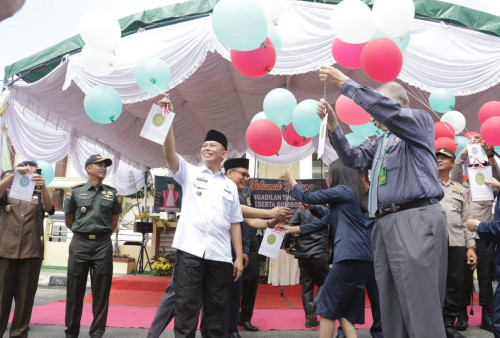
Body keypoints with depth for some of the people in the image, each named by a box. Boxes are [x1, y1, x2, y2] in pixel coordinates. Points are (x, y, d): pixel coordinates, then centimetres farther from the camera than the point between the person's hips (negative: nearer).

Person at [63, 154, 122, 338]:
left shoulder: (112, 193, 7)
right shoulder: (75, 191, 3)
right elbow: (69, 220, 11)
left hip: (103, 244, 1)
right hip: (79, 243, -1)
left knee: (101, 290, 2)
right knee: (75, 289, 5)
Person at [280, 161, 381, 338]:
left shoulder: (343, 190, -2)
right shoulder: (353, 196, 26)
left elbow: (308, 198, 2)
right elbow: (324, 222, 27)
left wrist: (292, 179, 20)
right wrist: (293, 229, 29)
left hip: (351, 257, -9)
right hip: (363, 259, 9)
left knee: (328, 306, 0)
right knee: (344, 310, 10)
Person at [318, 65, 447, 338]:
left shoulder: (420, 120, 7)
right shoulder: (380, 143, 27)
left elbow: (388, 111, -11)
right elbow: (353, 159, 17)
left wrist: (345, 83, -9)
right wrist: (333, 125, 5)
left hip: (416, 219, -8)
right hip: (385, 224, 8)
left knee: (420, 305, -11)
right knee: (391, 308, 8)